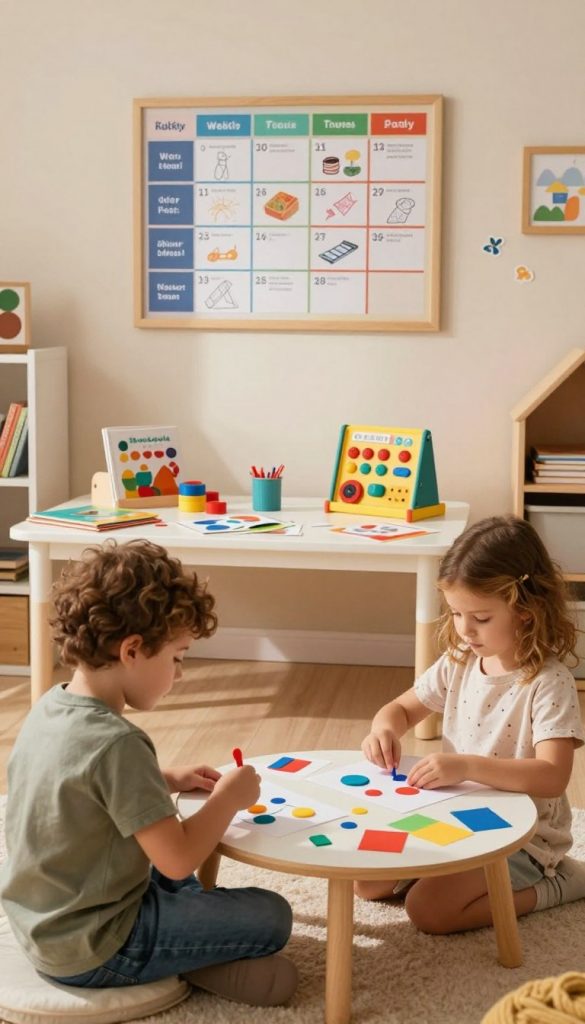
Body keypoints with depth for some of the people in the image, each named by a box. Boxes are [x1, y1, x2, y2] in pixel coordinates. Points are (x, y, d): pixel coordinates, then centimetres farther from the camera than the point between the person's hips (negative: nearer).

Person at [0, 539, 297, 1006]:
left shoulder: (49, 707, -2)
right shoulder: (117, 744, -28)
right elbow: (178, 858, -25)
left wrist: (165, 780, 9)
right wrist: (228, 797, -10)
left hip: (38, 924, 9)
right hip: (92, 951, -8)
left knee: (172, 880, 33)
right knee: (271, 917, 0)